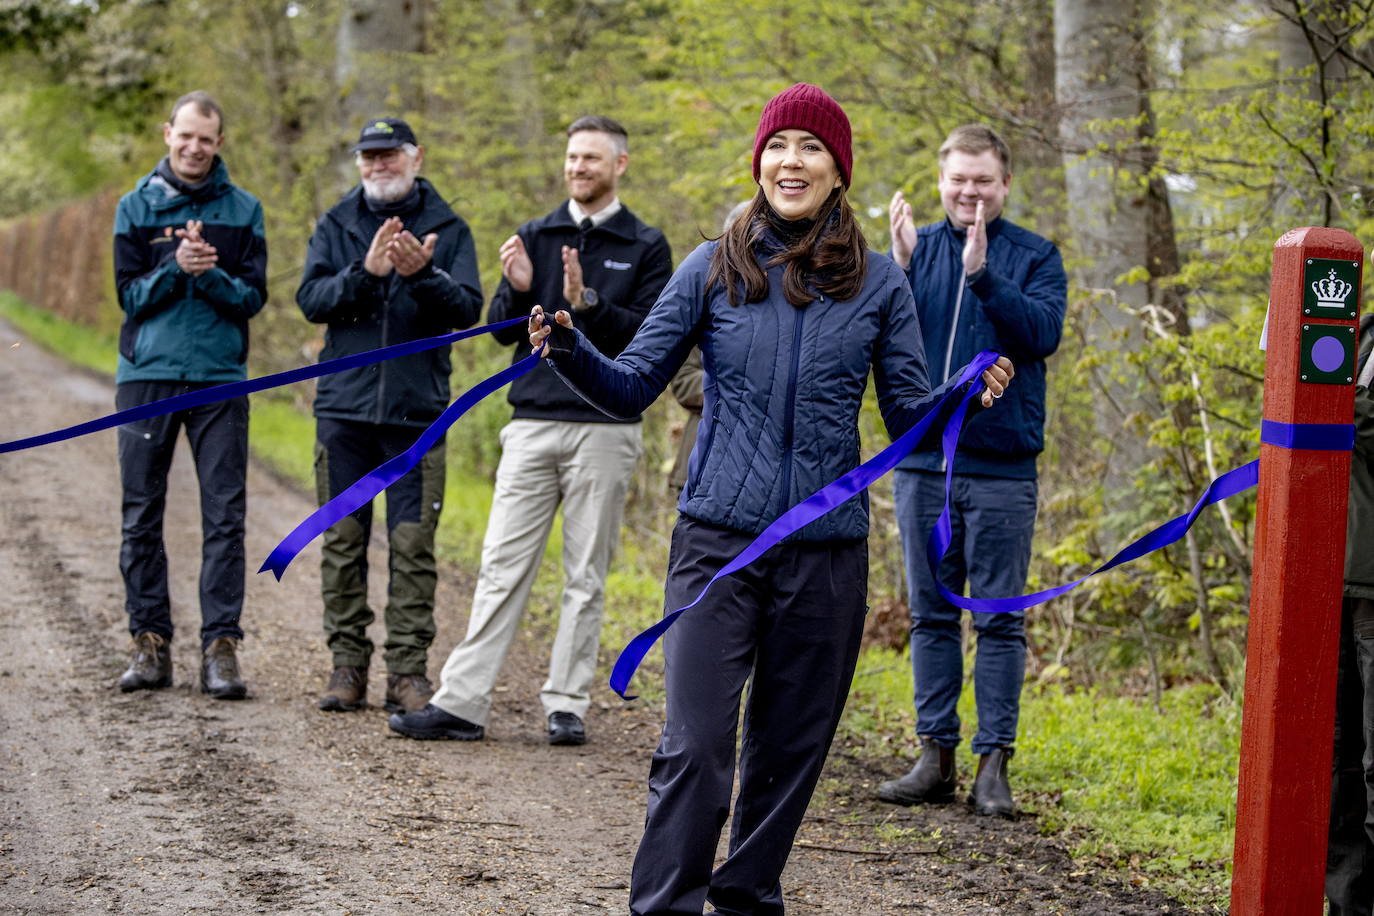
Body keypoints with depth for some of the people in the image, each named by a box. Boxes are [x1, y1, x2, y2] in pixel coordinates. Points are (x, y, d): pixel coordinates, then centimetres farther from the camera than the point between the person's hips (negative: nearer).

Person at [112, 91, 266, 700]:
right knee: (141, 517, 3)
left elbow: (252, 298, 2)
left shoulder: (243, 210, 7)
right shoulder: (136, 207, 6)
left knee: (225, 518, -4)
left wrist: (210, 274, -16)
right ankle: (150, 642, 11)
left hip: (220, 379, 0)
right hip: (147, 376, 1)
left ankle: (220, 645, -1)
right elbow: (130, 295, 1)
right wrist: (176, 268, -15)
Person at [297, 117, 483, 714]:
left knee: (413, 543, -3)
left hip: (417, 412, -2)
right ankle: (348, 665, 11)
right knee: (343, 540, 4)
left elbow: (468, 309, -5)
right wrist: (365, 272, -19)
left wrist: (422, 274, -22)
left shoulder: (447, 229, 5)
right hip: (343, 406, 2)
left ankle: (407, 669, 2)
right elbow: (311, 300, -3)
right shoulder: (337, 227, 9)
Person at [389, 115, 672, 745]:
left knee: (586, 576, 3)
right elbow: (502, 331, 7)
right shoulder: (535, 237, 13)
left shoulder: (645, 247, 5)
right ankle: (461, 702, -1)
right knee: (502, 567, -1)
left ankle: (566, 704, 9)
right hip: (533, 424, 2)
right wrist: (518, 291, -13)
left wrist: (586, 302, -19)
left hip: (604, 428, -2)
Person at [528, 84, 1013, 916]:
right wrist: (571, 349, -14)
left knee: (790, 746, 10)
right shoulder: (713, 269, 2)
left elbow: (911, 416, 5)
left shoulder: (878, 283, 5)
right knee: (696, 743, -9)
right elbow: (632, 387, 4)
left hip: (828, 552, 2)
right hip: (719, 541, -2)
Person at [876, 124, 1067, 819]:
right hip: (922, 463, 3)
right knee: (931, 616, 8)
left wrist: (982, 273, -22)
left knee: (1000, 620, 0)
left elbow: (1043, 331, -14)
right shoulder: (916, 247, 8)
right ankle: (936, 756, 14)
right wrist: (899, 268, -14)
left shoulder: (1035, 257, 2)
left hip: (1002, 467, -2)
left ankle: (994, 763, 5)